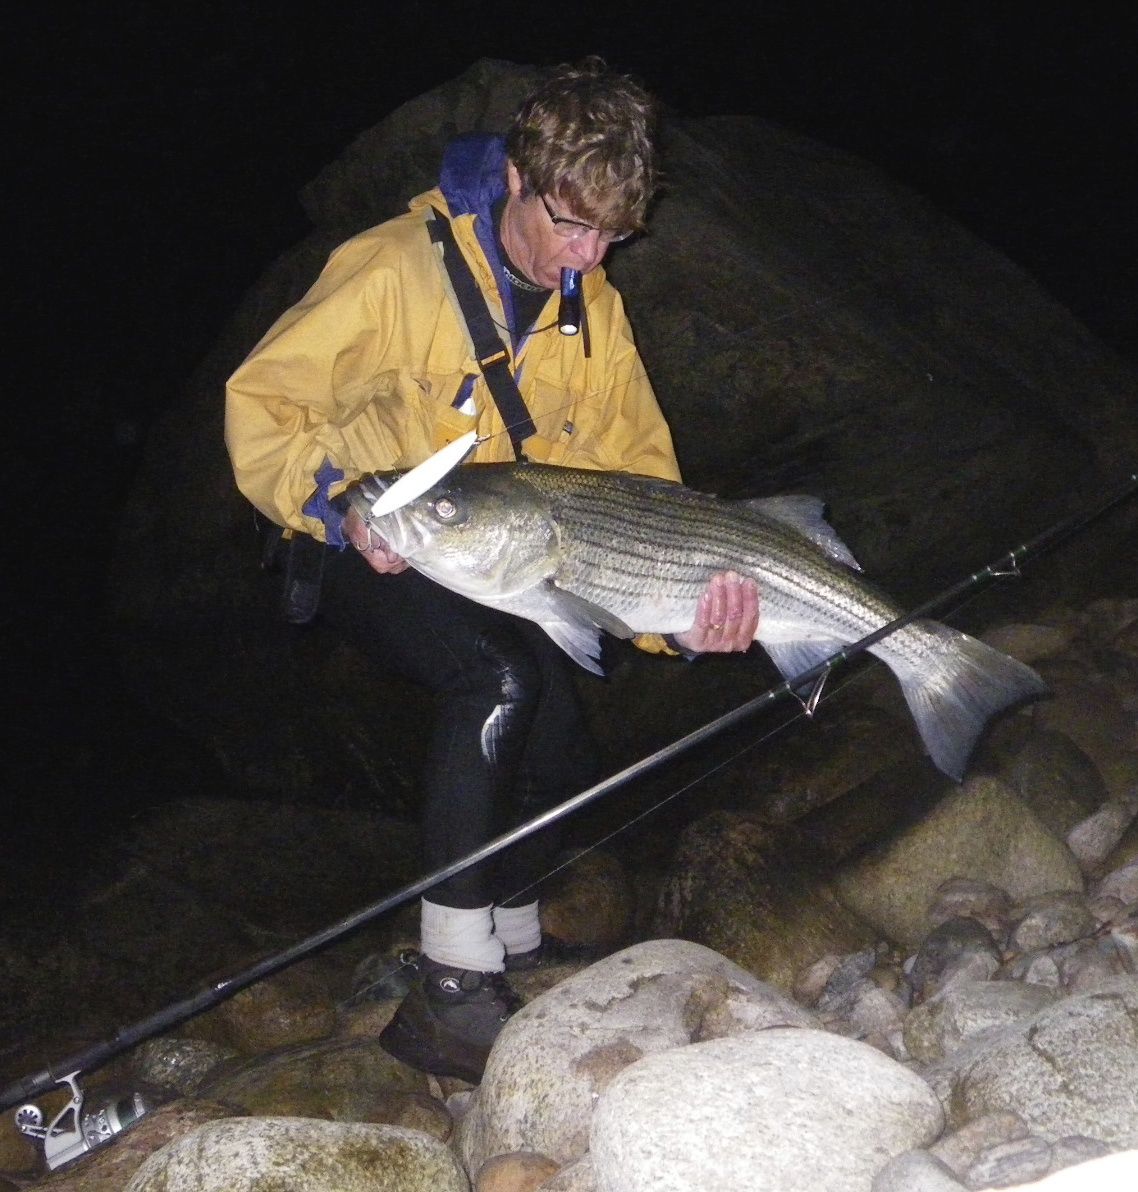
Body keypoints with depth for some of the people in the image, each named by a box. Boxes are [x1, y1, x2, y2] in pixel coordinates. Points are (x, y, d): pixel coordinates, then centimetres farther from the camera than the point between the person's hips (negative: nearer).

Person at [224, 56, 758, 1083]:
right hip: (373, 562, -6)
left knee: (563, 761, -7)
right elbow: (260, 403, -15)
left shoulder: (596, 315, 0)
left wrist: (685, 617, -21)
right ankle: (452, 993, -28)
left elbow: (640, 486, -4)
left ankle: (512, 943, 25)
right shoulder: (398, 268, -18)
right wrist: (340, 501, -33)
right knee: (501, 675, -32)